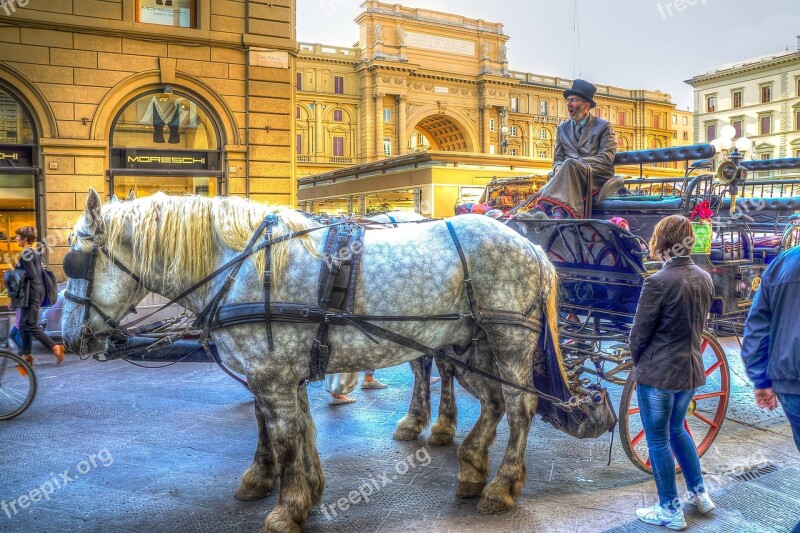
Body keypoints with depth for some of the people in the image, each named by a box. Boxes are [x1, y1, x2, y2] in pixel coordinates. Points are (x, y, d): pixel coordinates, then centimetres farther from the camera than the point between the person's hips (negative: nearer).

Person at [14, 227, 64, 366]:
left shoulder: (26, 253, -15)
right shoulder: (35, 252, 13)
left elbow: (31, 274, -21)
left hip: (32, 293, -10)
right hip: (38, 290, 10)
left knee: (31, 326, -7)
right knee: (24, 325, 14)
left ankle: (55, 348, -8)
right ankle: (26, 355, 18)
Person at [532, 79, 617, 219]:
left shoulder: (604, 126, 10)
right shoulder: (562, 128, 23)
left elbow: (606, 158, -2)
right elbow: (558, 158, 19)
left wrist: (576, 162, -16)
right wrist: (558, 167, -8)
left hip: (598, 176, -4)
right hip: (572, 176, 4)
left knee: (570, 164, -35)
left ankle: (543, 206, -51)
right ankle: (560, 212, -59)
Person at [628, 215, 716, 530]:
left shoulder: (659, 282, -23)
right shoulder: (705, 278, 0)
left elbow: (639, 333, -14)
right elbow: (699, 324, 11)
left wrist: (639, 363, 4)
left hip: (658, 372, -7)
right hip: (691, 368, 7)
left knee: (658, 441, 9)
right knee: (676, 430, 27)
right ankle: (699, 493, 38)